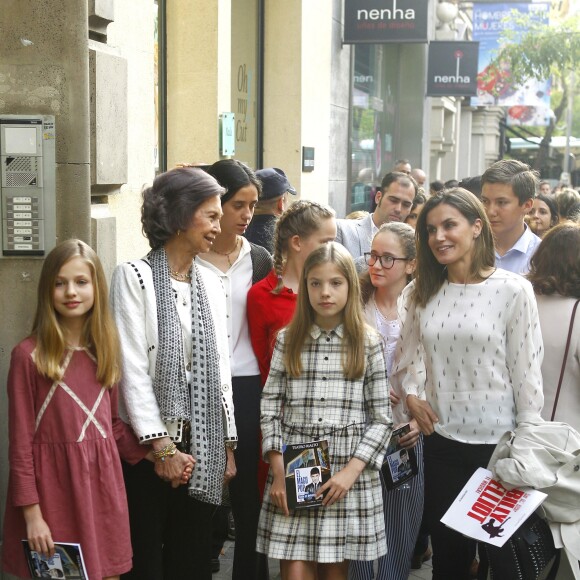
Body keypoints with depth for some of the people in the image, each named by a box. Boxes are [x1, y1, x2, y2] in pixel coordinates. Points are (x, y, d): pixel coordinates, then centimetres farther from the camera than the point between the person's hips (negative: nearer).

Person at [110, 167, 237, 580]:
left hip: (201, 444, 5)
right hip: (148, 446, -5)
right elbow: (132, 370, -12)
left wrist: (228, 444, 9)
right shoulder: (134, 276, -7)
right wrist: (161, 446, -15)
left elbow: (220, 368, 12)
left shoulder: (211, 283, 10)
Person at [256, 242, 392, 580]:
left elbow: (381, 418, 1)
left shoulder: (368, 343, 3)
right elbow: (270, 409, 5)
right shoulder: (288, 340, 6)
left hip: (349, 474, -1)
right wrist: (278, 470, -4)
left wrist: (352, 470, -9)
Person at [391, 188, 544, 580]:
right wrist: (411, 394, -3)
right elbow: (408, 354, 15)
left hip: (498, 442, -4)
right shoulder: (422, 293, 4)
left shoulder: (513, 290, -11)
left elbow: (527, 370, -10)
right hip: (441, 441, 4)